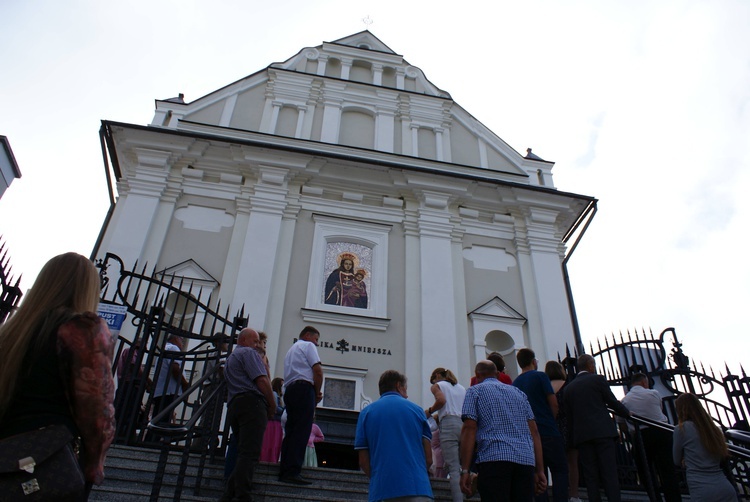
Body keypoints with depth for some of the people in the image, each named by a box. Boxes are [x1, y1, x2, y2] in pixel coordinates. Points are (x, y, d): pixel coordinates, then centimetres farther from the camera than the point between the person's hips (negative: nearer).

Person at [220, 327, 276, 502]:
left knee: (243, 453, 9)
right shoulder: (248, 352, 2)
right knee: (250, 453, -14)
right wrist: (272, 405, -1)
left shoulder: (230, 358, 31)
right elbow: (262, 380, -10)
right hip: (252, 403, -9)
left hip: (233, 407, 9)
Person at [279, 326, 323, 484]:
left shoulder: (291, 350, 31)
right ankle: (293, 472, -19)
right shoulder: (307, 345, 5)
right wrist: (317, 393, 4)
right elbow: (318, 371, -8)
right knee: (302, 431, -13)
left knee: (291, 430, 7)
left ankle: (284, 471, 4)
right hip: (303, 389, -9)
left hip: (289, 390, 9)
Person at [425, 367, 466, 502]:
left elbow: (441, 400, -8)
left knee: (454, 469, -10)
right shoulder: (461, 387, 27)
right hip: (465, 424, 5)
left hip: (449, 424, -5)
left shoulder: (437, 385, 13)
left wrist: (429, 411, 7)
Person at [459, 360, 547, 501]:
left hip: (494, 459, -4)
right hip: (526, 460, 5)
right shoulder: (518, 392, 25)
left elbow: (469, 429, -2)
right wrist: (540, 470, 16)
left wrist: (465, 470, -5)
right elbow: (534, 431, 17)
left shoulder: (475, 391, 11)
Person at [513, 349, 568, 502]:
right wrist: (551, 421, 9)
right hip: (549, 432, -5)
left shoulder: (515, 383, 10)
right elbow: (554, 404, -8)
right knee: (560, 470, 1)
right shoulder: (540, 376, -5)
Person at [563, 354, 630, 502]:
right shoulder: (598, 379, 3)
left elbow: (569, 417, 12)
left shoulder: (569, 388, 13)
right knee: (610, 473, -2)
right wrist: (627, 413, 23)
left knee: (591, 476, 5)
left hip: (582, 435, 3)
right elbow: (612, 402, 4)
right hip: (603, 431, -3)